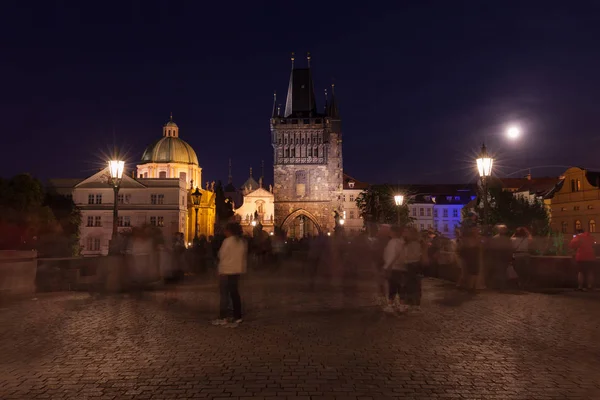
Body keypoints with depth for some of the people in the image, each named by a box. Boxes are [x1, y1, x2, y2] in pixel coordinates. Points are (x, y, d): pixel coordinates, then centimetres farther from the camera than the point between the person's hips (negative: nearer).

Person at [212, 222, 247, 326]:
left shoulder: (228, 241, -15)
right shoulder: (243, 241, 6)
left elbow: (221, 255, -9)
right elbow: (245, 256, 9)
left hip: (227, 270, -7)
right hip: (237, 270, 7)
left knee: (224, 294, 1)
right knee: (235, 293, 11)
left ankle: (223, 318, 4)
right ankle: (238, 317, 11)